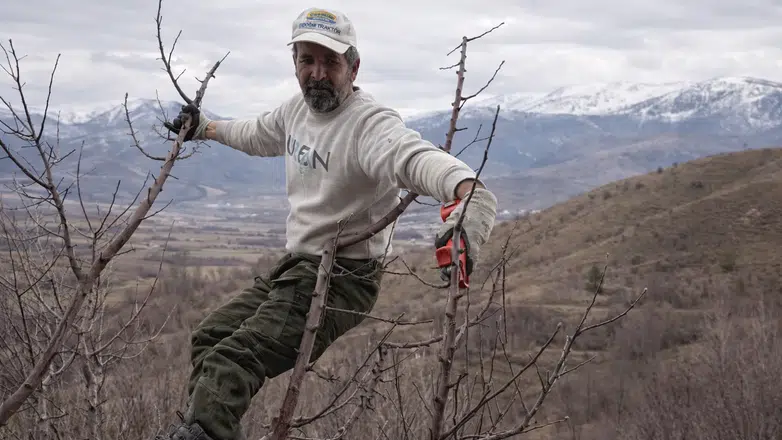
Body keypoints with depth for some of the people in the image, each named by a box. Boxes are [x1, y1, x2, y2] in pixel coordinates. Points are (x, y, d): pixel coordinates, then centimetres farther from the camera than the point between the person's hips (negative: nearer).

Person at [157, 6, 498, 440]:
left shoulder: (371, 124, -23)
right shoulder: (298, 107, 5)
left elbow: (418, 158, -46)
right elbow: (259, 135, 30)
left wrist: (470, 195, -67)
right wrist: (205, 128, 46)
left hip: (342, 279, -10)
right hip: (293, 265, 10)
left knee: (230, 363, -24)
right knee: (209, 339, 18)